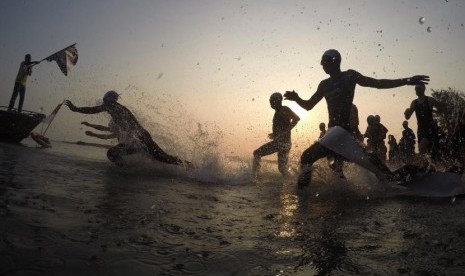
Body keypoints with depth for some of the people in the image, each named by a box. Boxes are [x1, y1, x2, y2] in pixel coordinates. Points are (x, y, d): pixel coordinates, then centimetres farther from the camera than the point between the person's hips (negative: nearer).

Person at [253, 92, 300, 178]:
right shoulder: (277, 112, 13)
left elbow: (296, 118, -23)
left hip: (284, 143, -8)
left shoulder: (285, 110, -10)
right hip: (276, 142, 8)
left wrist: (286, 131, -23)